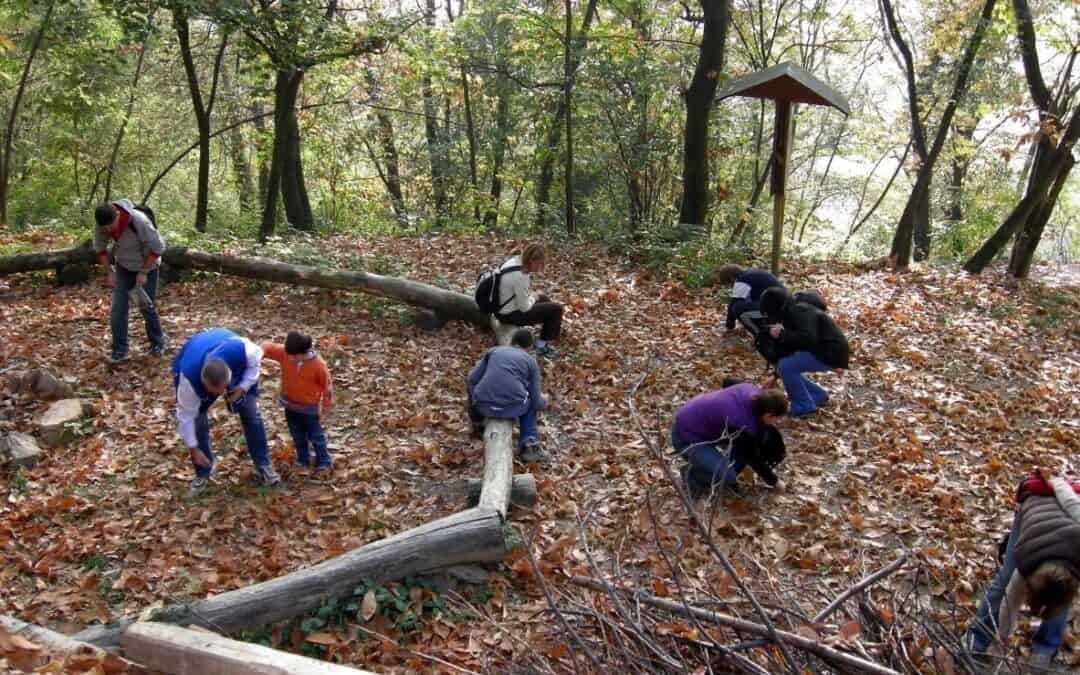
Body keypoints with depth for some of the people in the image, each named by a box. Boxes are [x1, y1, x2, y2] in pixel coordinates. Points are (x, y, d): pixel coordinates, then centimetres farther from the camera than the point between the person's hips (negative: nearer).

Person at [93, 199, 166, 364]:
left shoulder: (138, 221, -35)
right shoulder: (102, 225, -19)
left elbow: (158, 247, -24)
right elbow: (100, 248, -1)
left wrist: (143, 272, -21)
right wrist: (109, 272, -8)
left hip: (147, 266, -4)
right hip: (123, 267, 4)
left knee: (147, 307, 4)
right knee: (118, 309, -2)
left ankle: (157, 344, 25)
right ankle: (119, 351, 5)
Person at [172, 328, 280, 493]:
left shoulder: (240, 350, -44)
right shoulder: (189, 377, -42)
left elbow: (256, 357, -17)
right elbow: (186, 415, -27)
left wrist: (243, 387, -26)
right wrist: (193, 448, -19)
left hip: (238, 367, 1)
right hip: (194, 366, -1)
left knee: (251, 413, -3)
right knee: (197, 422, -9)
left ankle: (263, 465, 13)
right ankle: (203, 474, 13)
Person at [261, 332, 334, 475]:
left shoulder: (318, 364, -26)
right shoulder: (284, 353, -16)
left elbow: (327, 384, -14)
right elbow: (268, 347, -8)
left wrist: (326, 405, -7)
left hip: (309, 406, -5)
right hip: (290, 404, 5)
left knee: (315, 435, 9)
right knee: (297, 435, 19)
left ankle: (323, 462, 24)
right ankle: (303, 459, 36)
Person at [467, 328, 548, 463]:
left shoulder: (493, 350, 21)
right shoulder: (531, 362, 16)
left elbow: (471, 380, 15)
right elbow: (536, 402, 13)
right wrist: (543, 402, 38)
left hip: (484, 406, 2)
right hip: (513, 407, -2)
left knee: (471, 382, 34)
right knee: (529, 402, 34)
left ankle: (478, 424, 47)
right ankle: (529, 445, 19)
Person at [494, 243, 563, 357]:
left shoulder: (515, 261, -4)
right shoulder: (520, 277, -32)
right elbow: (525, 307, -22)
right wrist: (533, 298, -4)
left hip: (502, 307, 9)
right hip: (510, 314, -9)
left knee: (543, 299, 30)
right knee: (556, 308, -4)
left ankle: (554, 329, 50)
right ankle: (542, 345, 4)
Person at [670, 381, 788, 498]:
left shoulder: (753, 391, -13)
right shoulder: (742, 425, -34)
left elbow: (728, 382, 10)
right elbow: (753, 458, -17)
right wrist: (773, 481, -1)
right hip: (687, 435, -9)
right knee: (727, 478, -22)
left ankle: (728, 474, 12)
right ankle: (692, 474, 5)